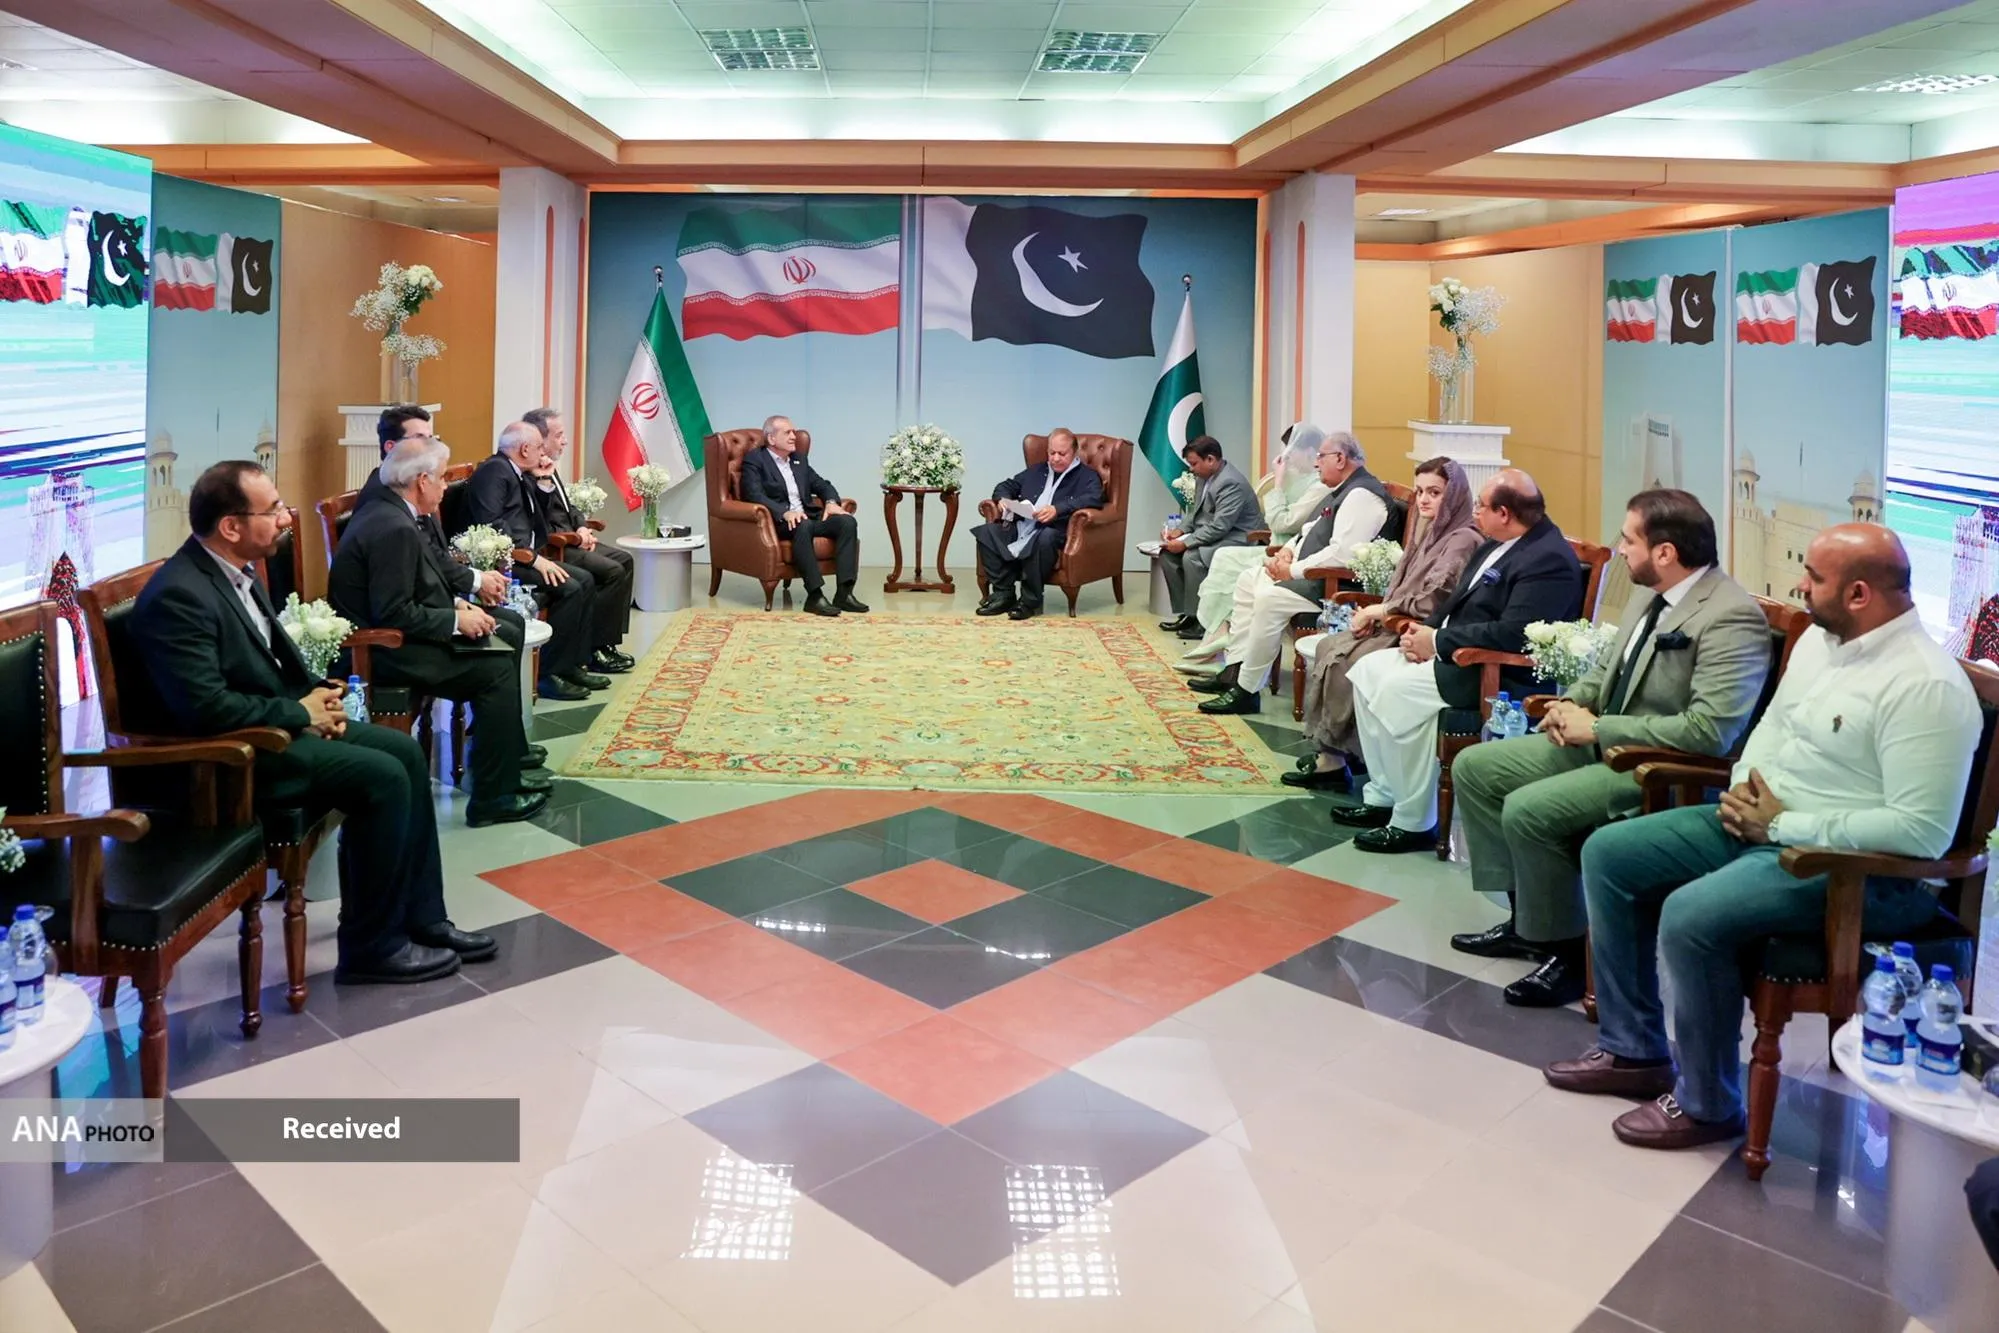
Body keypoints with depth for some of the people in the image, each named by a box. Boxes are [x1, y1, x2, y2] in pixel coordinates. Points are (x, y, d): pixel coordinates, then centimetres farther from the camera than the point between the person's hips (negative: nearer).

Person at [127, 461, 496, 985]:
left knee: (403, 750, 4)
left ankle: (422, 918, 9)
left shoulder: (233, 569, 6)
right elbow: (205, 706, -29)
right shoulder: (179, 596, -23)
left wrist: (316, 693, 0)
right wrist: (301, 712, -17)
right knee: (383, 777, -19)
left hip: (279, 720, 10)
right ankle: (372, 946, -6)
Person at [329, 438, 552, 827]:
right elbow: (393, 614, -25)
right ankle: (493, 798, -6)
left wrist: (457, 603, 4)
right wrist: (456, 619, -15)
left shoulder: (385, 513, 10)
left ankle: (508, 767, 16)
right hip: (383, 652, -10)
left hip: (383, 637, 10)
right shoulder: (395, 528, -22)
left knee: (499, 648, 11)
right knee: (498, 670, -11)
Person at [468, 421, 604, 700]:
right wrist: (533, 557, -24)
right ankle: (547, 673, -15)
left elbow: (537, 524, 19)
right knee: (569, 589, -21)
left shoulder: (516, 475, 18)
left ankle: (572, 664, 6)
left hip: (522, 556, 10)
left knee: (585, 581, 5)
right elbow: (490, 525, -24)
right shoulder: (495, 471, -12)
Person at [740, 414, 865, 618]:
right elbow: (755, 495, -13)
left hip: (808, 516, 7)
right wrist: (785, 513, -29)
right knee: (803, 526, -39)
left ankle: (844, 593, -26)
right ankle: (815, 596, -39)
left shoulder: (799, 460, 22)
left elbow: (822, 485, 21)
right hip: (778, 521, -6)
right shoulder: (754, 460, 1)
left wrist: (831, 502, -4)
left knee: (847, 521, -20)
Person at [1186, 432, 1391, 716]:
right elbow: (1314, 529, 27)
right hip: (1313, 573, 12)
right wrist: (1289, 549, 6)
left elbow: (1341, 554, -28)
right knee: (1248, 581, 13)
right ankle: (1235, 671, 10)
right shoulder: (1341, 490, 15)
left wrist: (1293, 571, -20)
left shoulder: (1362, 495, -19)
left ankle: (1246, 691, -20)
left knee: (1271, 598, -29)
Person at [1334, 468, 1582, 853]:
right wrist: (1426, 630, 0)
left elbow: (1513, 633, -28)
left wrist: (1438, 642, -19)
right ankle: (1382, 795, 7)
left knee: (1399, 689, -26)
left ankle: (1414, 822, -14)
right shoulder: (1496, 544, 13)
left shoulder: (1549, 559, -19)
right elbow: (1458, 602, 21)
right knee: (1368, 669, 2)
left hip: (1504, 676, -11)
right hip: (1460, 656, 11)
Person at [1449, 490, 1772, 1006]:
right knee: (1473, 766, 5)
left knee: (1527, 809, -27)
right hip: (1602, 740, 10)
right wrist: (1573, 703, 0)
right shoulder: (1650, 596, 7)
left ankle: (1565, 950, -4)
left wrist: (1598, 729, -23)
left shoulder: (1732, 617, -21)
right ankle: (1527, 916, 14)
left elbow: (1710, 730, -28)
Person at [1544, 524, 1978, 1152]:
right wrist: (1743, 787, -1)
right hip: (1760, 821, 10)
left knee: (1690, 916, -30)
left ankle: (1707, 1104, -5)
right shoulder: (1820, 638, 7)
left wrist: (1784, 824, -21)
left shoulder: (1925, 686, -22)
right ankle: (1633, 1049, 13)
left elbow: (1922, 830, -27)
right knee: (1607, 853, 2)